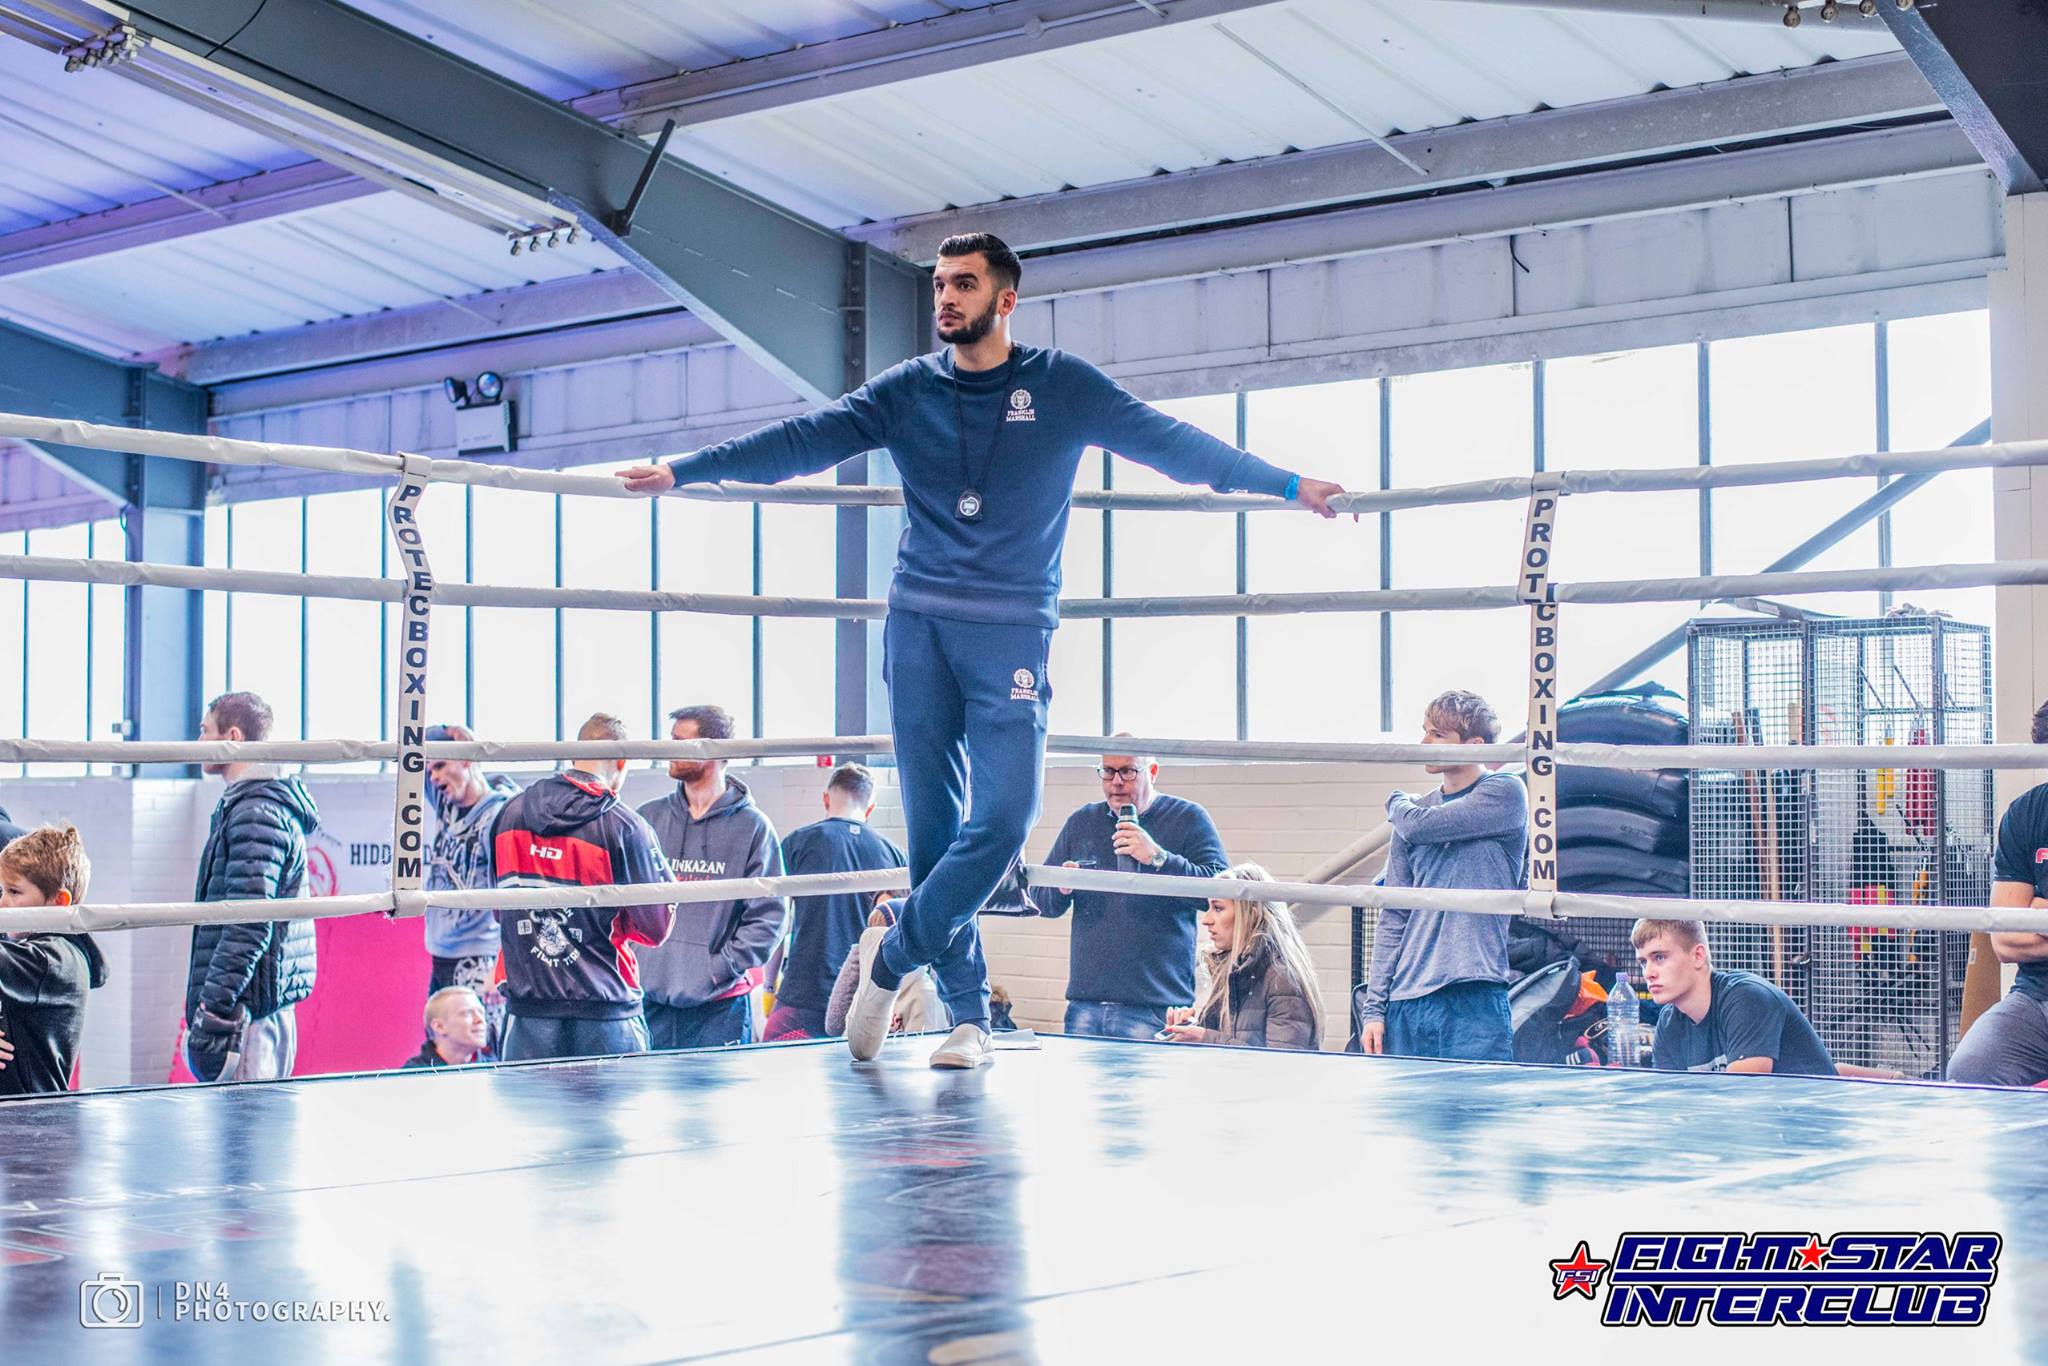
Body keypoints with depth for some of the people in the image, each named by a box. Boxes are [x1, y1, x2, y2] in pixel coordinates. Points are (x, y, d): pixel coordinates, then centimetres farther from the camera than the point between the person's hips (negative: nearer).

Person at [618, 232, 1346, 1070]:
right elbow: (804, 442, 4)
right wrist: (685, 472, -2)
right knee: (933, 824, 0)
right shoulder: (907, 391, 8)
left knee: (1003, 818, -14)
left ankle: (893, 954, 4)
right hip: (919, 624, 2)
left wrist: (1286, 485, 0)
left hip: (1012, 630, -1)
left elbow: (1168, 441, 3)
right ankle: (968, 1015, 9)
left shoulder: (1062, 387, 4)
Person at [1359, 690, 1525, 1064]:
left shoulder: (1506, 794, -1)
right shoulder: (1415, 810, 14)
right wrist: (1374, 1007, 5)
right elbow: (1393, 918, 12)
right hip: (1406, 1005, 5)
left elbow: (1419, 825, -13)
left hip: (1476, 1004, -5)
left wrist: (1397, 804, 11)